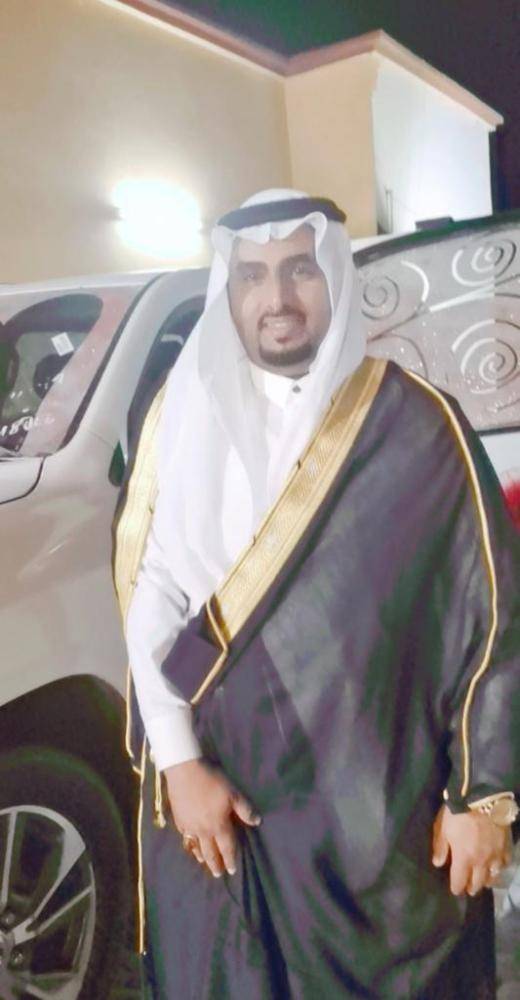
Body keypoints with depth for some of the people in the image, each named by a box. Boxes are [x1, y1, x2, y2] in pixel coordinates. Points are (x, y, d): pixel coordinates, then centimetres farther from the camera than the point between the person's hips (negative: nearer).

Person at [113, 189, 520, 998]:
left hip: (384, 805, -1)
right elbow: (147, 592, -2)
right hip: (218, 796, 2)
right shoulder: (184, 414, -2)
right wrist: (178, 764, -6)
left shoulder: (419, 425, -8)